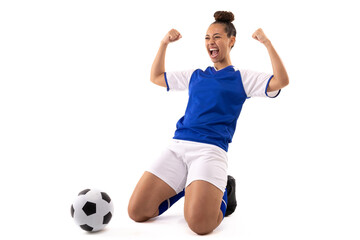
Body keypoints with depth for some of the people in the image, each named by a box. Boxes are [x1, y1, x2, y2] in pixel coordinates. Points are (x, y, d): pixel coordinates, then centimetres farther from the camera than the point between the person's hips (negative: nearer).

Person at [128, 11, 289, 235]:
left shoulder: (242, 78, 10)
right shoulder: (195, 76, 22)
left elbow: (281, 81, -5)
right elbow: (156, 77, 31)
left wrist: (267, 43, -7)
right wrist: (164, 44, 21)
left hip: (210, 149, -5)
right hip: (177, 146, 5)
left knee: (200, 225, -25)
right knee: (137, 211, -7)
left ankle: (222, 191, 8)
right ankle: (188, 187, 17)